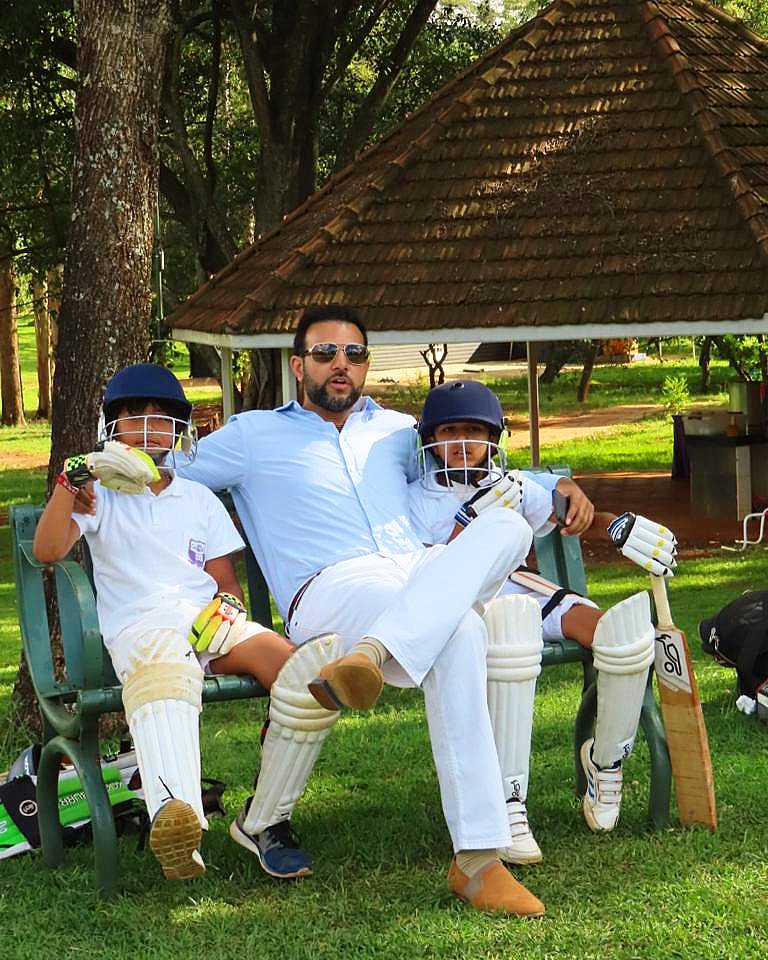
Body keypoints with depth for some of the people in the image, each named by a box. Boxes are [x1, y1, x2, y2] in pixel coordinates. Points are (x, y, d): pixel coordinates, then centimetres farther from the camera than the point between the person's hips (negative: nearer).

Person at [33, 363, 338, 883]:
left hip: (210, 620, 4)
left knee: (295, 666, -29)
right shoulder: (101, 496, 21)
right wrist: (73, 479, -9)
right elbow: (47, 550, 3)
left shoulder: (201, 499, 27)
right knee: (162, 681, -42)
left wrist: (223, 609, -4)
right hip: (139, 627, -4)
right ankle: (175, 819, -70)